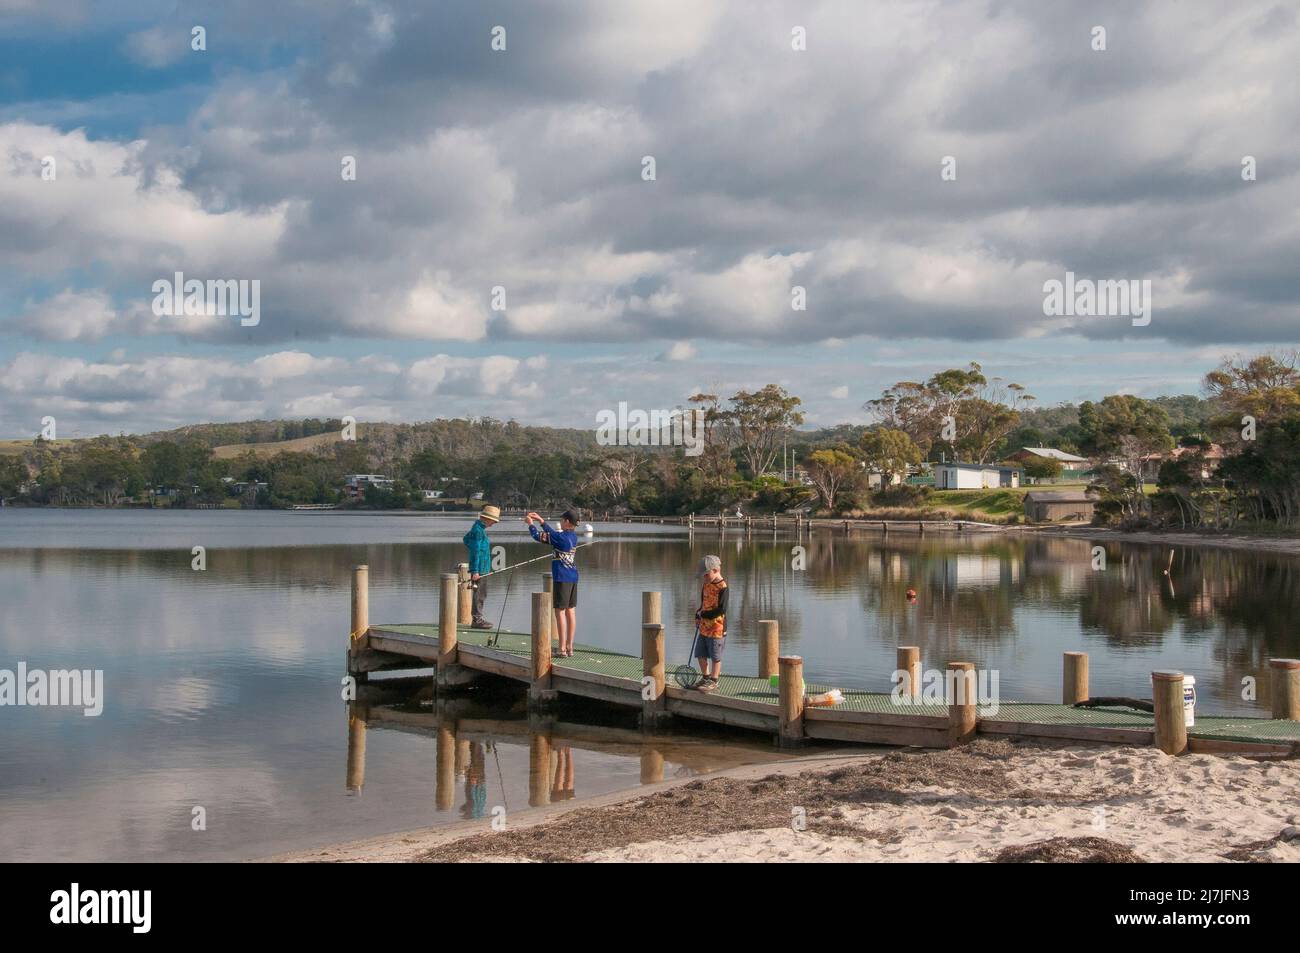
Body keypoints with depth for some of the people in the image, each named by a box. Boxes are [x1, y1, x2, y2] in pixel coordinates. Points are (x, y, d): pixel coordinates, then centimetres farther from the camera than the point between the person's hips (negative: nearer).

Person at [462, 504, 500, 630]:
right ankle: (477, 620, -4)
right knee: (479, 594, -7)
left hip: (483, 568, 10)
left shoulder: (479, 528, 14)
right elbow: (476, 551, -20)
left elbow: (466, 539, 31)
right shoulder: (478, 530, -17)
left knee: (481, 594, 15)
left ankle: (478, 618, 21)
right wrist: (475, 571, -22)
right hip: (480, 567, -10)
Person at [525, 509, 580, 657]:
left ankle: (562, 649, -2)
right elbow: (553, 533, 21)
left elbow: (538, 536, -10)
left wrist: (530, 523, 6)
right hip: (573, 577, 8)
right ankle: (570, 647, 12)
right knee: (570, 611, 9)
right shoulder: (574, 536, 8)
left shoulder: (561, 537, -16)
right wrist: (541, 520, 23)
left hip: (561, 578, -8)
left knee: (560, 611, -3)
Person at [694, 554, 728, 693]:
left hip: (716, 628, -9)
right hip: (704, 627, 9)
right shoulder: (706, 585, 9)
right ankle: (706, 678, 30)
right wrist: (698, 616, 4)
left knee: (715, 656, 3)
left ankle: (713, 682, 13)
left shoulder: (722, 587, -17)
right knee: (700, 654, 16)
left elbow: (722, 610, -20)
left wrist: (703, 614, -14)